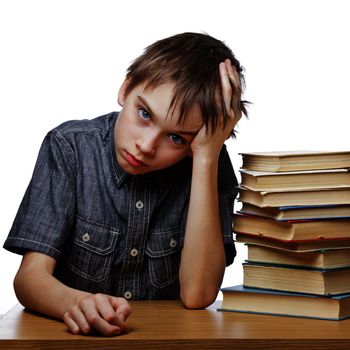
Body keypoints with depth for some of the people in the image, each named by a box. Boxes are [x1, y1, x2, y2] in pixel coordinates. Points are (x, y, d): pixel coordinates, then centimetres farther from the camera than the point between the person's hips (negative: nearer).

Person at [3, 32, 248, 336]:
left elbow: (197, 295, -18)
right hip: (69, 336, 0)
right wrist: (76, 303, -37)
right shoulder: (70, 148, -9)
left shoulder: (210, 165, -8)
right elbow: (30, 277, -14)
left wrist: (206, 157, -22)